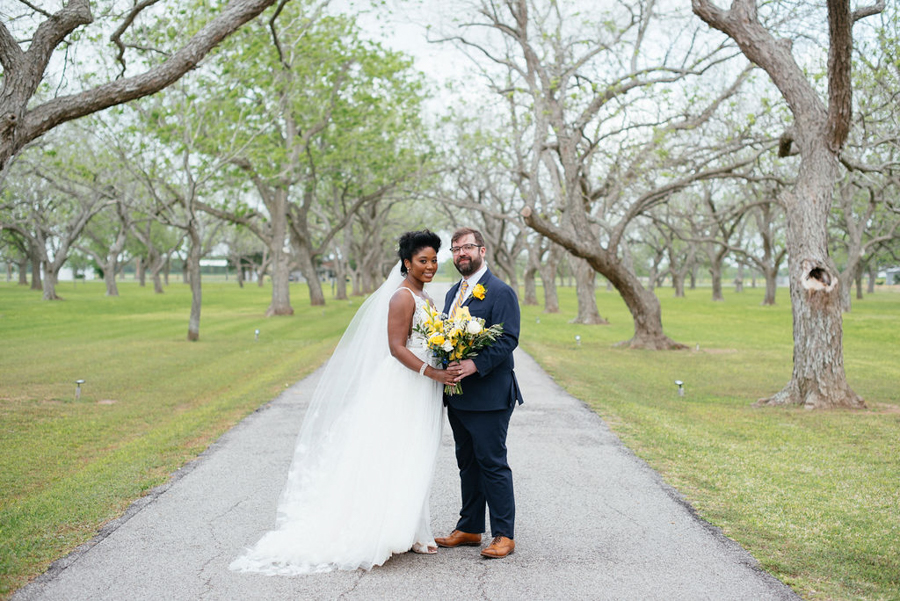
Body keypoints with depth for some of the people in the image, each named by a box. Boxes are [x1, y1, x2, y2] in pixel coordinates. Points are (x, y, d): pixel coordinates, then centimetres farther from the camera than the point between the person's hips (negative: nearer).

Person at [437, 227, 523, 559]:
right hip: (457, 396, 8)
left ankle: (504, 535, 6)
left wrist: (475, 365, -28)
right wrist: (445, 371, 1)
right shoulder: (453, 292, 17)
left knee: (492, 463, -3)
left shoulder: (500, 292, -9)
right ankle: (469, 528, 25)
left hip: (489, 395, -8)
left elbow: (508, 339, -18)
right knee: (467, 463, 15)